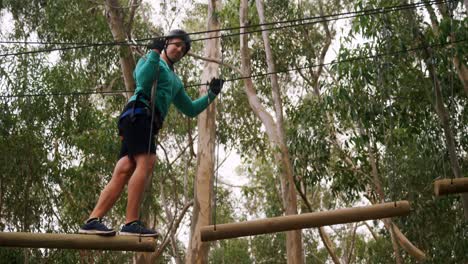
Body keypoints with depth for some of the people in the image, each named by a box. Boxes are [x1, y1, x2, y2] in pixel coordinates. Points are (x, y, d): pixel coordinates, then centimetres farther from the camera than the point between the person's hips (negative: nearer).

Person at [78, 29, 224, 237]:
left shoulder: (175, 81, 35)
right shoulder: (150, 59, 14)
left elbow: (191, 110, 35)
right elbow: (143, 80, -9)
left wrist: (211, 94, 26)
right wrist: (154, 52, -7)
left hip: (149, 125, 8)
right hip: (139, 114, -8)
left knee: (123, 172, -5)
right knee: (146, 162, -23)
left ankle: (92, 222, -10)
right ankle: (131, 223, -30)